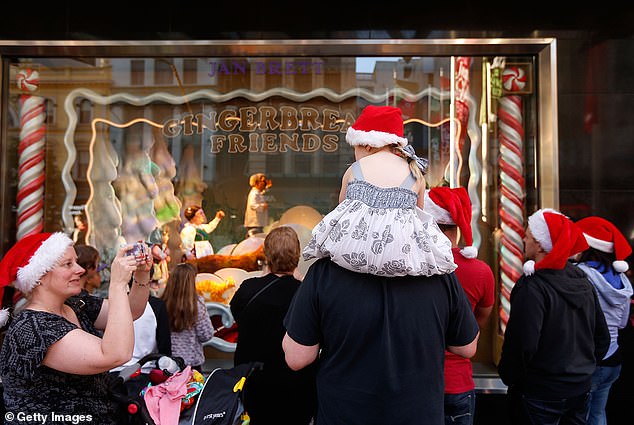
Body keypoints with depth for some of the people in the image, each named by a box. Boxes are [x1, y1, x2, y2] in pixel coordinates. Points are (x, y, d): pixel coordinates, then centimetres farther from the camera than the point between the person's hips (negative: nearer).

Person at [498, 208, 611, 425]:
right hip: (581, 387, 7)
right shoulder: (583, 280, 2)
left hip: (541, 392, -7)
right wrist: (585, 367, 20)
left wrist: (507, 376, -9)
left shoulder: (532, 287, -23)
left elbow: (523, 345, -25)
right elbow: (603, 337, 10)